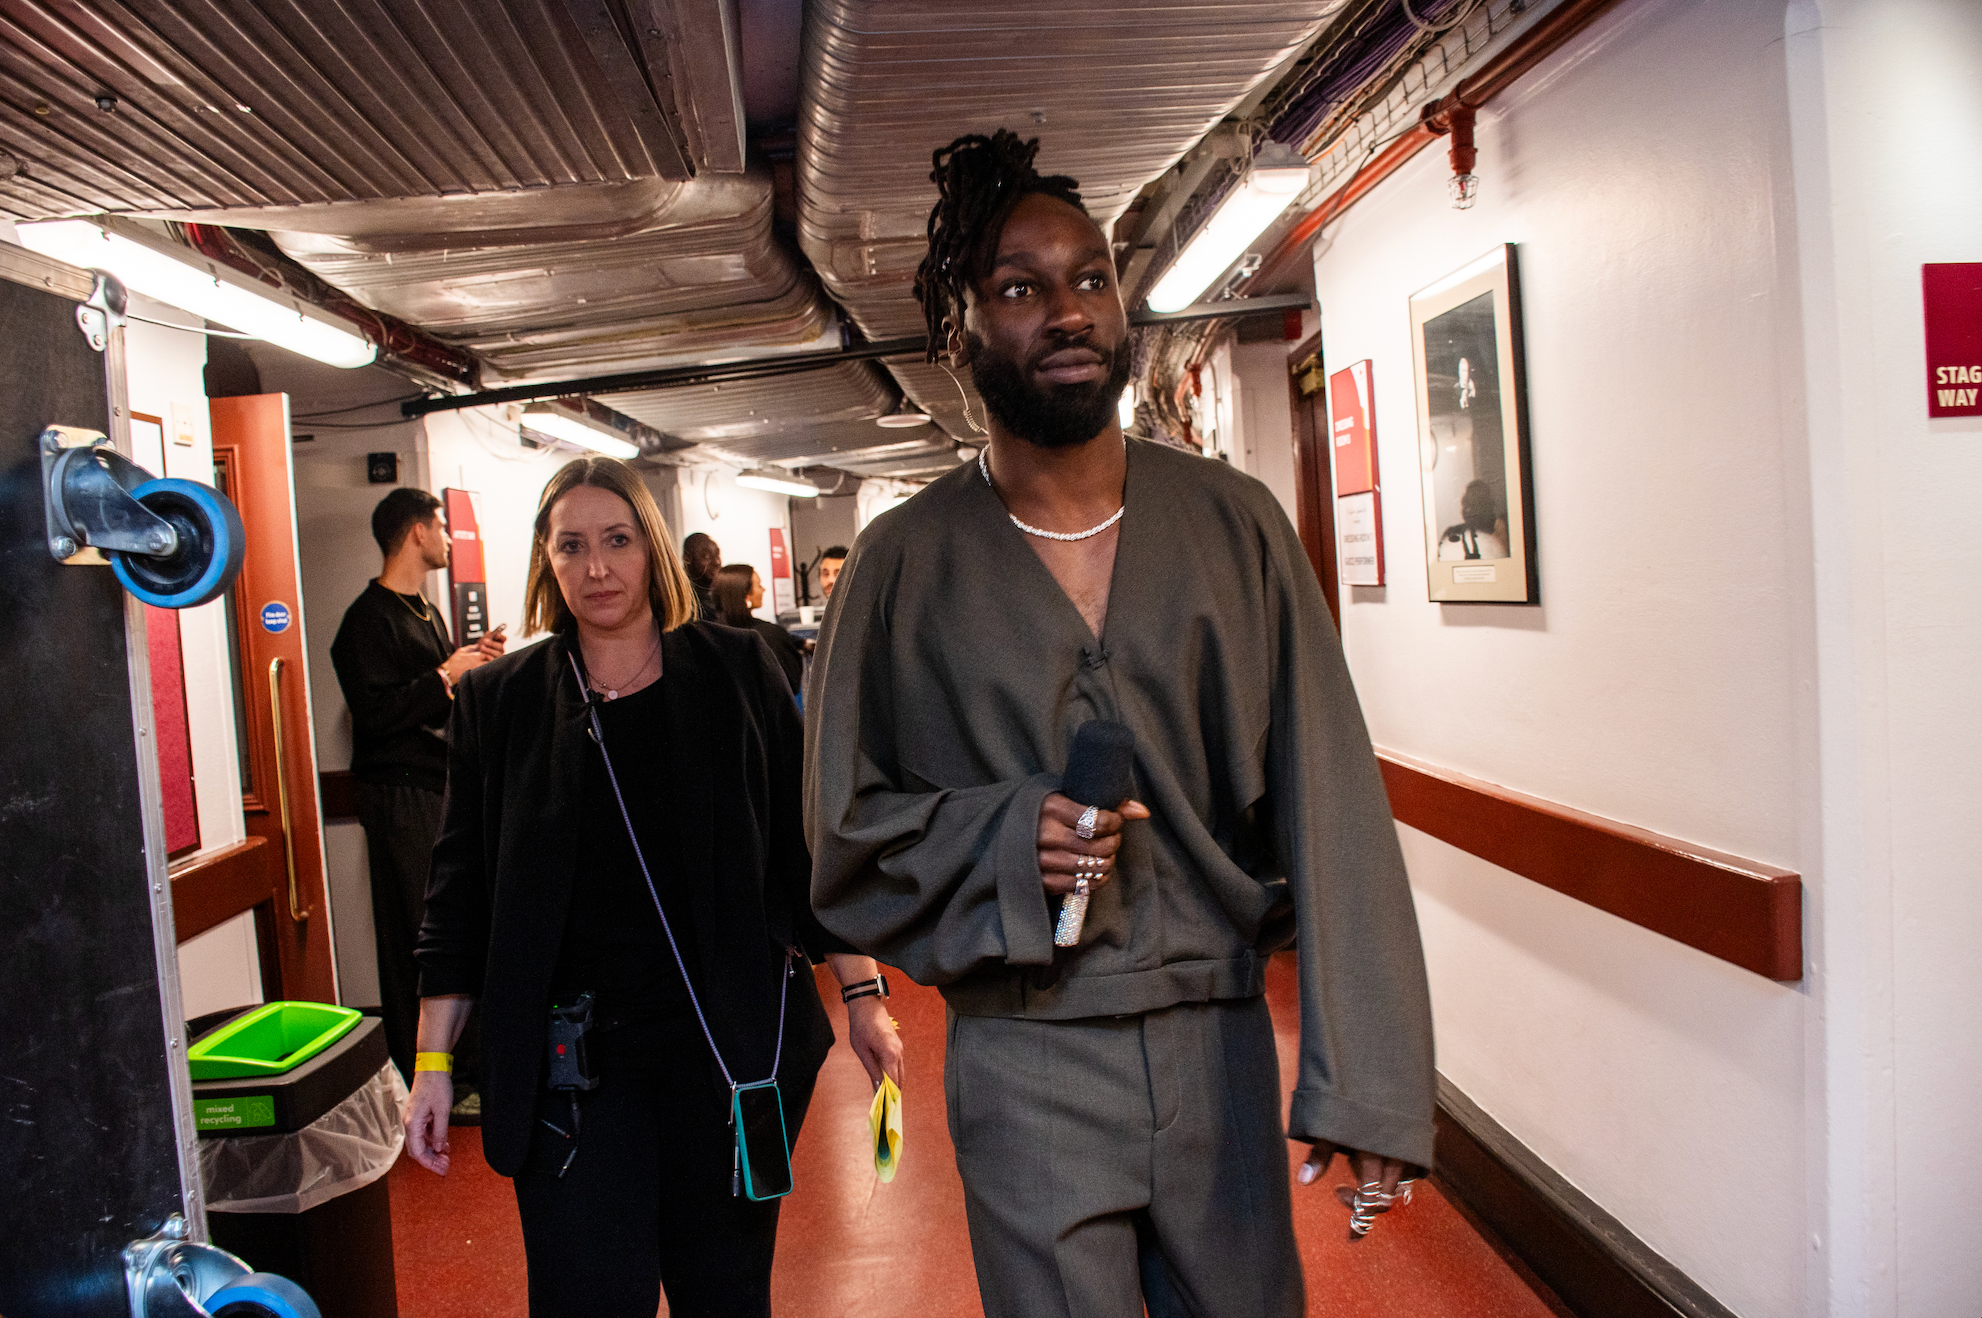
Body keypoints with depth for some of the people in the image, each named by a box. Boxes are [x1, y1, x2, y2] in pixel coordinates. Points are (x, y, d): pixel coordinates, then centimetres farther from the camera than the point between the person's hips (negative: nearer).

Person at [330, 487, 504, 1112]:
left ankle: (465, 1065, 22)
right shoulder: (370, 617, -11)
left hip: (443, 787, 9)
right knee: (420, 941, -5)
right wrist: (447, 675, -14)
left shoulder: (427, 611, 19)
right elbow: (376, 714, -20)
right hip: (401, 796, -9)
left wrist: (471, 664, 10)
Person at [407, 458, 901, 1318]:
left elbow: (805, 848, 4)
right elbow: (461, 895, 6)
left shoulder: (735, 672, 1)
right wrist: (433, 1061, 3)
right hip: (570, 1060, 0)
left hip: (732, 1042, 0)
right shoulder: (498, 701, 3)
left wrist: (861, 994, 1)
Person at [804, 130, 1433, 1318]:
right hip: (1025, 1068, -1)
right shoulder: (904, 563, -3)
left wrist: (1363, 1077, -12)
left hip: (1223, 1043, 2)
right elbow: (845, 821, 3)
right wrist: (1000, 840, -16)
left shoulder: (1235, 522, -1)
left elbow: (1329, 798, -6)